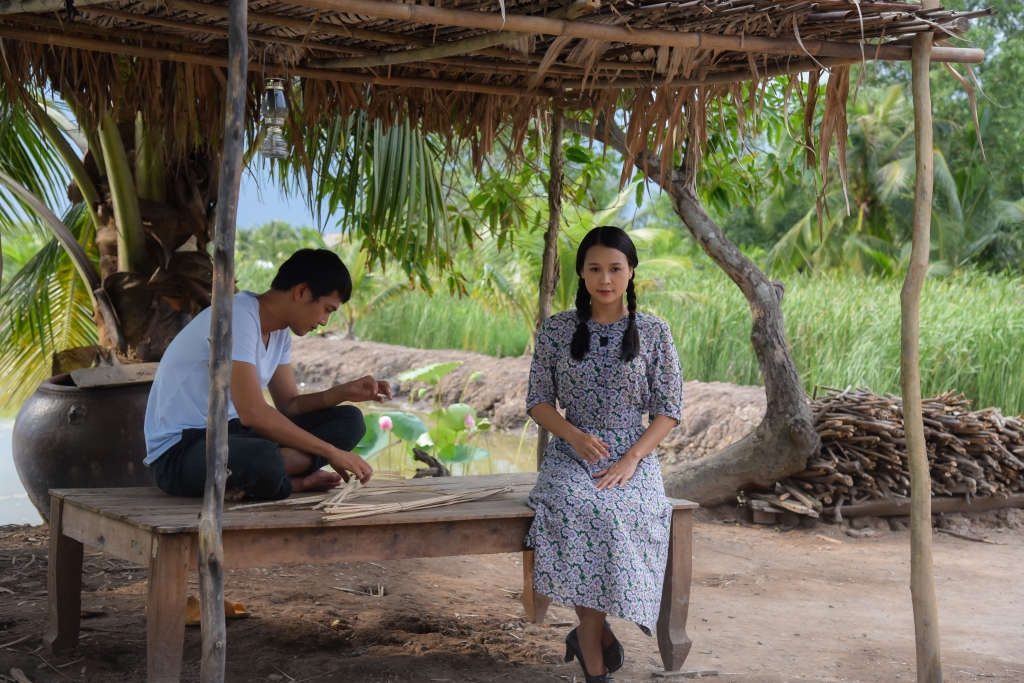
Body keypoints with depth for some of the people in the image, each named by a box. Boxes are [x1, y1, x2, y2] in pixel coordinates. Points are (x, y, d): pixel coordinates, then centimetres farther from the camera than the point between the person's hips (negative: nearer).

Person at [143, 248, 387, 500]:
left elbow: (289, 405, 14)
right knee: (265, 462, -42)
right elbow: (253, 413, -28)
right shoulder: (238, 318, -20)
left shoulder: (279, 332, 9)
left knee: (348, 420, -1)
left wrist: (344, 392, -5)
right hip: (180, 449, -10)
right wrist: (331, 452, -23)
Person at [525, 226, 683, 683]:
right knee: (573, 508, -34)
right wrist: (574, 435, -13)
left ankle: (587, 635, -17)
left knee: (614, 513, -34)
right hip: (572, 453, 1)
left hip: (634, 456, 0)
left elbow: (669, 410, 4)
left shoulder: (653, 333, 5)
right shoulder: (557, 329, 8)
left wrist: (631, 459, -12)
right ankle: (600, 636, -19)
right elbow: (538, 400, 8)